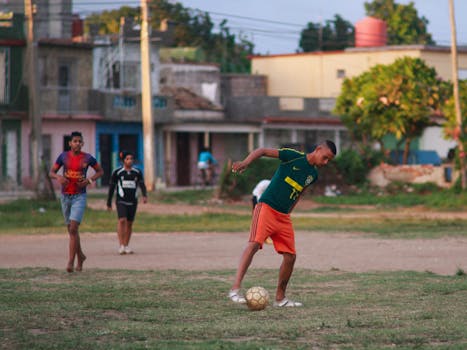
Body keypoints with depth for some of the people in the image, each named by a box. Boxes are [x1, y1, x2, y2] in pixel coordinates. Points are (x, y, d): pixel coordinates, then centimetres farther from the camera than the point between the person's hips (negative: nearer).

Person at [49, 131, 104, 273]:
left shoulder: (87, 158, -3)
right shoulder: (63, 156, 1)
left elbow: (100, 171, 10)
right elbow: (51, 172, 6)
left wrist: (89, 180, -7)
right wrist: (58, 177, -17)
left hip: (79, 196, -3)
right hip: (65, 196, 3)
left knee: (73, 228, -16)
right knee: (71, 229, 13)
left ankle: (71, 262, -17)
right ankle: (80, 256, 33)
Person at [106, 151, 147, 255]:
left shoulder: (137, 172, 7)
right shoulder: (117, 172, 1)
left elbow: (142, 185, -3)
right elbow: (111, 188, 6)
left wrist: (145, 196, -23)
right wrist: (109, 203, 6)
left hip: (132, 201, 3)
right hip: (121, 201, -3)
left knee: (129, 223, 8)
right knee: (122, 220, -19)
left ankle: (126, 246, 19)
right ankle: (121, 246, -19)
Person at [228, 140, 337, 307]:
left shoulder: (313, 174, 11)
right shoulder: (293, 156, -9)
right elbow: (262, 151, -10)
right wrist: (245, 162, -26)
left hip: (283, 217, 7)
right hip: (266, 208, -7)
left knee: (290, 256, 4)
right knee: (254, 243, -24)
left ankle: (280, 298, 19)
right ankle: (235, 289, -27)